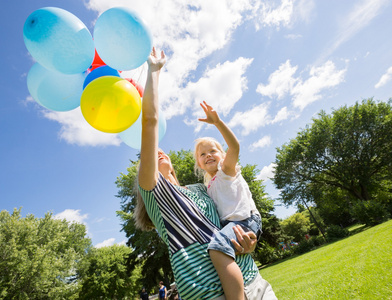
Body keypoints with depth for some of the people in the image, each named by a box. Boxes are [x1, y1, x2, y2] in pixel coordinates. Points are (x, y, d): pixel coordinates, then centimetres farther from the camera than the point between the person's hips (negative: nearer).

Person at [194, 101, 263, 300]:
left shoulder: (226, 170, 1)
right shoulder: (209, 186, 22)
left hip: (245, 220, -9)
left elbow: (234, 147, -18)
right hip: (228, 224, 10)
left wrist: (217, 122, -27)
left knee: (218, 248, -34)